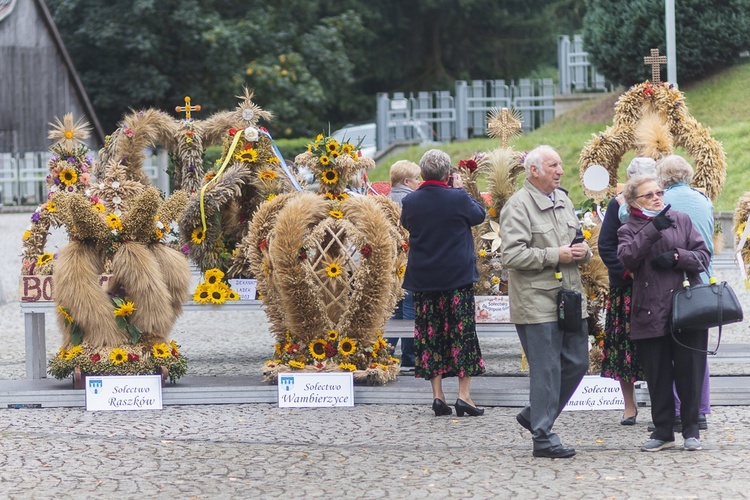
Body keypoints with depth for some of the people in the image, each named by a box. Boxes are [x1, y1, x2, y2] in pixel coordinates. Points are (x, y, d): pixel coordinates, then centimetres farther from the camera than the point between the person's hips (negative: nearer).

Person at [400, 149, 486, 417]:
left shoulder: (410, 201, -5)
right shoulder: (458, 199, -12)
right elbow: (480, 214, 7)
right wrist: (461, 189, 15)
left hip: (422, 279, 2)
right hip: (458, 277, -2)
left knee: (429, 335, 8)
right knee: (462, 333, 3)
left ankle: (437, 395, 7)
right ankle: (464, 395, -1)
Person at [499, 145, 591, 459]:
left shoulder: (564, 201, 16)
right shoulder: (518, 206, -9)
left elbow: (579, 241, 28)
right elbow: (512, 255, -19)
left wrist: (583, 252, 4)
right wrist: (555, 256, -17)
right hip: (537, 302, -8)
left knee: (577, 364, 10)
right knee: (546, 370, -5)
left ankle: (535, 415, 27)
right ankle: (543, 438, 3)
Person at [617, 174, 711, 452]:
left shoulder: (681, 220, 11)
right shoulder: (629, 230, 9)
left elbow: (703, 254, 7)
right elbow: (627, 257, -12)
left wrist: (676, 257, -10)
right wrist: (652, 230, -19)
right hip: (650, 313, 0)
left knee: (689, 372, 1)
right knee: (657, 376, 4)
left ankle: (691, 429, 13)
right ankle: (663, 432, 14)